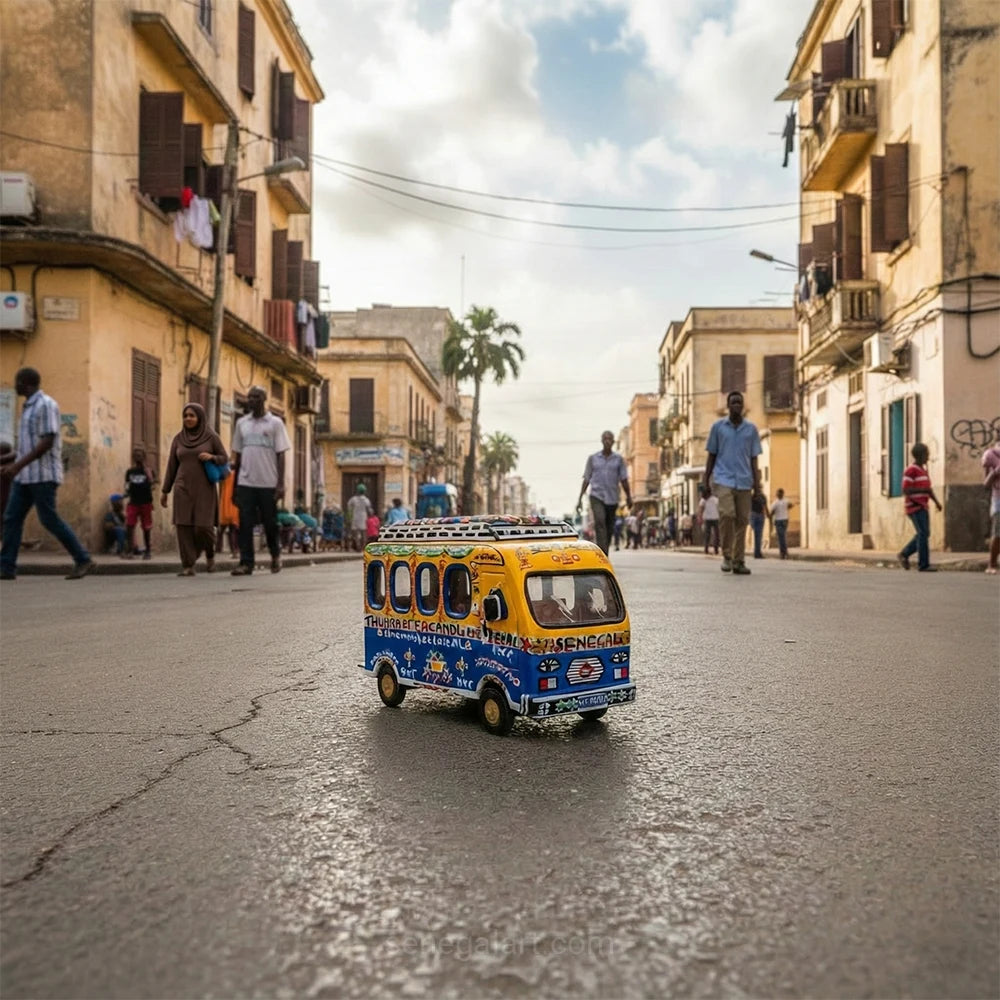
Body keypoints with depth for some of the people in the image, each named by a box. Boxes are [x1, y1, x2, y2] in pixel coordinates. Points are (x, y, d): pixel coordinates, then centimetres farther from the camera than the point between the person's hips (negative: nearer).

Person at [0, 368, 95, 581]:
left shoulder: (46, 405, -11)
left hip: (43, 474, -9)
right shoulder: (29, 407, 18)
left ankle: (83, 560, 1)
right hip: (25, 476, 9)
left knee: (49, 520, -8)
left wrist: (18, 465, -22)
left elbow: (47, 442, -19)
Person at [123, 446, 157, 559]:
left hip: (146, 502, -2)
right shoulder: (130, 471, 10)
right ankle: (131, 548, -1)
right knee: (129, 525, -9)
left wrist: (145, 467, -14)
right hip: (133, 502, 2)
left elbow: (152, 482, -16)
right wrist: (126, 491, -4)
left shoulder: (148, 470, 2)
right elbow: (127, 484, 17)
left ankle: (148, 550, 15)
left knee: (146, 527, 4)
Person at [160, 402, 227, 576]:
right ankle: (188, 566, -2)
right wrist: (164, 490, 9)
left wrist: (211, 457, -16)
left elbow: (224, 458, 5)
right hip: (183, 489, 2)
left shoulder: (211, 436, 1)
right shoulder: (178, 439, 8)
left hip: (205, 488, -2)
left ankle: (210, 554, 20)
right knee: (184, 526, -6)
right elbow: (171, 466, 11)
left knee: (203, 527, -10)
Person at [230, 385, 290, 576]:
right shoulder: (241, 423, 12)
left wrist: (281, 483, -9)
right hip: (245, 482, 3)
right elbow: (237, 454, 15)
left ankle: (275, 554, 29)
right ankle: (246, 563, -2)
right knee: (245, 524, -3)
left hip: (268, 482, -3)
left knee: (270, 522, 6)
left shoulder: (275, 423, 2)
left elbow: (280, 455, -2)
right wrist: (234, 483, 11)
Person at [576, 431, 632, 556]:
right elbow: (586, 479, 7)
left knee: (609, 528, 7)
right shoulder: (593, 458, 5)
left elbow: (624, 480, 4)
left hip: (612, 498, 2)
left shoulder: (618, 459, 5)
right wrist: (580, 498, 3)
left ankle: (604, 554, 21)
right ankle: (603, 554, -28)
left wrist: (628, 497, -2)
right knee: (599, 522, -21)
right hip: (596, 496, -2)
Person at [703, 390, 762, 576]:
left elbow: (753, 458, 11)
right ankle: (727, 555, -5)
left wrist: (757, 482, 3)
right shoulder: (718, 426, 7)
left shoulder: (751, 429, 10)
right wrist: (705, 479, 5)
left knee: (742, 520, 2)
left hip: (744, 481, 2)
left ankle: (739, 561, 10)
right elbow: (711, 455, 10)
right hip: (724, 479, -2)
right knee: (727, 514, -20)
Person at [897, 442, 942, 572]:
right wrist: (923, 490, -24)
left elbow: (928, 489, 19)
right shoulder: (910, 470, -12)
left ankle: (904, 554, 21)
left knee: (924, 534, 10)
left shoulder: (924, 470, 16)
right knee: (923, 534, -11)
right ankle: (923, 564, -8)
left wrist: (936, 501, 5)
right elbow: (905, 490, -18)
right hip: (914, 506, -9)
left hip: (923, 507, 9)